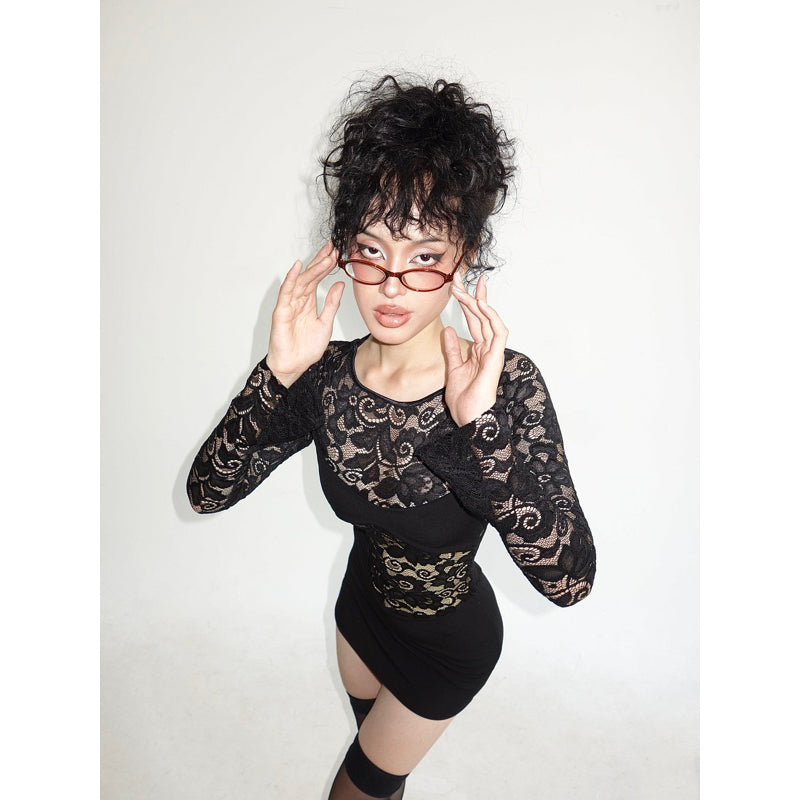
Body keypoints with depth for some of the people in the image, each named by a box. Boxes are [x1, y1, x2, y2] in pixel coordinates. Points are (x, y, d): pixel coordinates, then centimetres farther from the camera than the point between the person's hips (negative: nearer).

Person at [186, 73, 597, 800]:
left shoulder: (507, 384, -32)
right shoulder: (326, 376, -21)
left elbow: (570, 579, -38)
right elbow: (206, 492, -22)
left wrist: (480, 425, -49)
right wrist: (279, 376, -35)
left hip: (449, 640, -4)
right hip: (361, 604, 4)